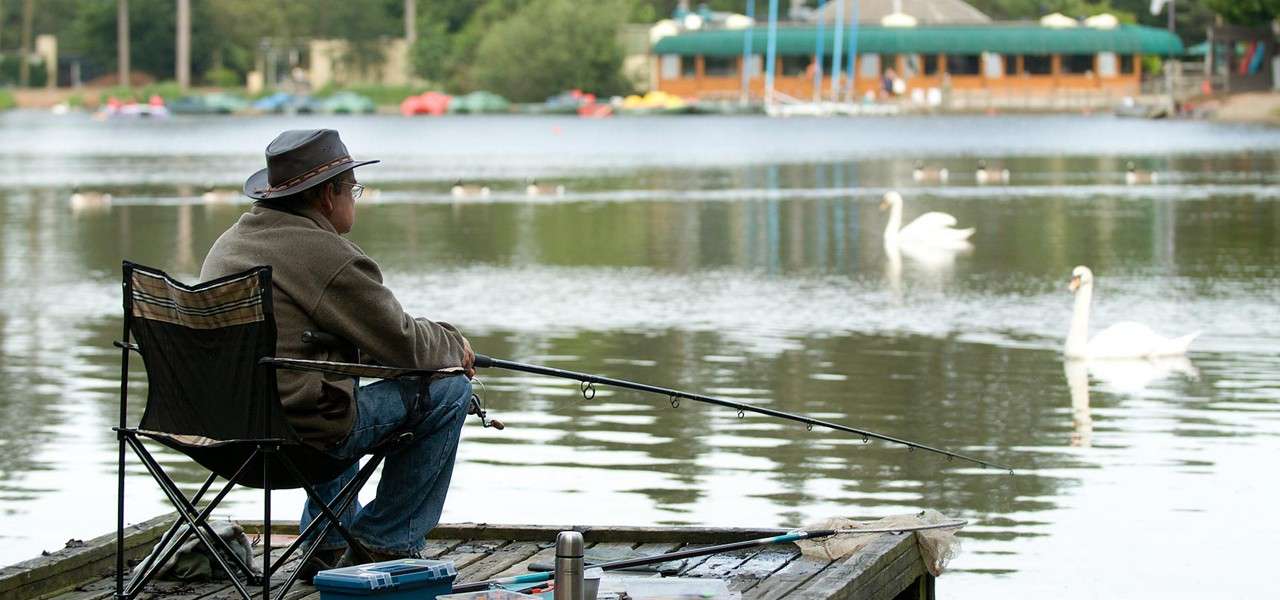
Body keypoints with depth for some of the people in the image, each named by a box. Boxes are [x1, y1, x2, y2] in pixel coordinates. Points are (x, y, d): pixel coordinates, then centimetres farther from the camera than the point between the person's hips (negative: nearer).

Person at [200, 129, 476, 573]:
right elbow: (404, 346, -8)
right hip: (298, 433, -9)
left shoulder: (228, 243, 15)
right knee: (448, 388, 2)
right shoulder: (330, 257, -14)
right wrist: (455, 346, 15)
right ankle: (386, 545, 9)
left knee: (341, 389, 38)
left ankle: (329, 545, 34)